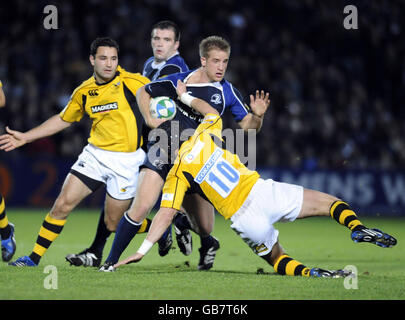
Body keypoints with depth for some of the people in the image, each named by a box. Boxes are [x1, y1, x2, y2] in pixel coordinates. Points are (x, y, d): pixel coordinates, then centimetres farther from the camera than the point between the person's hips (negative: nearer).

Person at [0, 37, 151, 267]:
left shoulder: (132, 82, -11)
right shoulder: (84, 92, 5)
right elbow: (63, 119, 21)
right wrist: (25, 137, 21)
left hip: (126, 160, -4)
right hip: (94, 154, 4)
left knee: (113, 224, 0)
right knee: (63, 204, -6)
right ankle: (35, 257, 5)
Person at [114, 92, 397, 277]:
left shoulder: (177, 175, 0)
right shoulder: (204, 136, 8)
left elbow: (166, 215, -6)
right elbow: (213, 111, 31)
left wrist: (142, 250, -3)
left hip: (244, 219, -2)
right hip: (261, 191, 2)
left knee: (277, 259, 22)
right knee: (330, 202, 17)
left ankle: (310, 272, -10)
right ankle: (357, 228, -13)